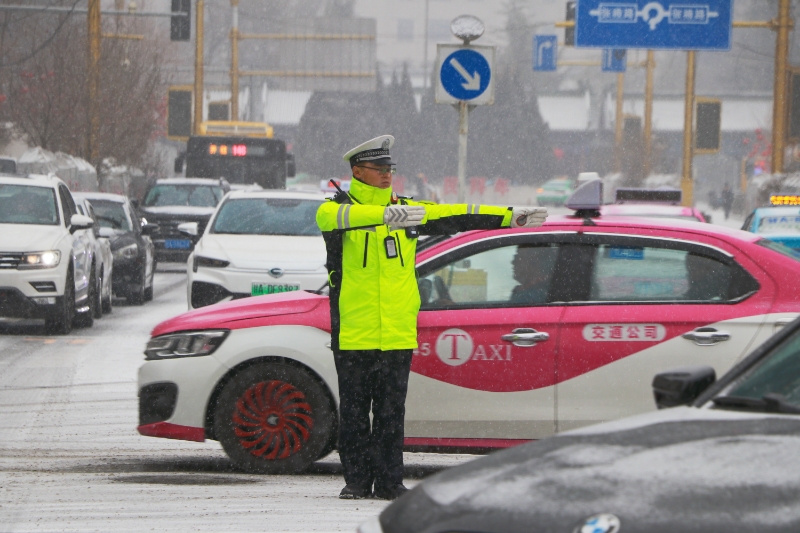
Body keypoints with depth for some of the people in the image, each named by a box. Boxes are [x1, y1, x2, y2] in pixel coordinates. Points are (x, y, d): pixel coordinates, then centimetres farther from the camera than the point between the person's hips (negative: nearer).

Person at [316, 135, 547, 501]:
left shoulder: (409, 212, 14)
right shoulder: (339, 208, -2)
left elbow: (455, 217, 15)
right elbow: (332, 217, -26)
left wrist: (510, 216, 10)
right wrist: (385, 214, -41)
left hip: (398, 333, 3)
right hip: (353, 333, -3)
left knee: (392, 412, 5)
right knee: (354, 411, 2)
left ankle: (389, 481, 10)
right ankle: (357, 481, 9)